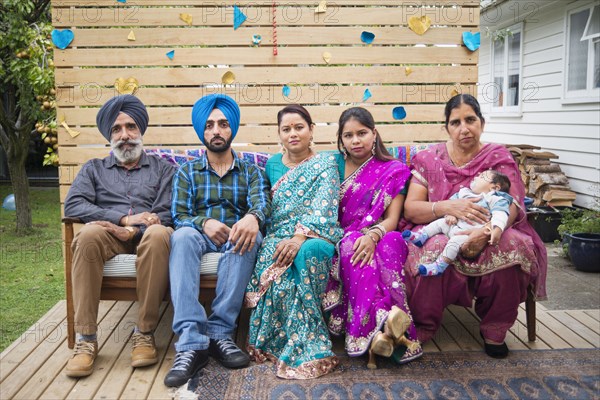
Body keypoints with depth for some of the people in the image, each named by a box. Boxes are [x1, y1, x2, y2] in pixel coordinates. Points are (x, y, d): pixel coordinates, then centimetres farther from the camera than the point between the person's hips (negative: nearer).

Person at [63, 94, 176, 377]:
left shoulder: (162, 168, 18)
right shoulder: (93, 168, 21)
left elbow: (167, 215, 4)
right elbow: (73, 205, 2)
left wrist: (135, 230, -16)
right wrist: (124, 218, -11)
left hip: (146, 235, -1)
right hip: (109, 234, 1)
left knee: (158, 235, -37)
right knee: (88, 234, -35)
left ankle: (145, 332, -28)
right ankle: (86, 339, -30)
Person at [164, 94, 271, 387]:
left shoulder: (251, 171, 17)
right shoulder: (187, 171, 18)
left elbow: (261, 202, -5)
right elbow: (179, 216, 4)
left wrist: (253, 217, -32)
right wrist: (204, 223, -20)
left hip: (235, 241, 0)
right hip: (200, 237, 0)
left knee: (249, 236, -36)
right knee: (182, 236, -35)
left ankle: (219, 332, -34)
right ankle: (191, 342, -46)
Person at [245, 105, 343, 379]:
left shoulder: (326, 164, 7)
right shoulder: (272, 164, 21)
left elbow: (323, 206, -9)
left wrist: (300, 236, -26)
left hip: (315, 236, -3)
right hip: (279, 235, 3)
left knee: (304, 254, -40)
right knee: (271, 255, -35)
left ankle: (296, 347, -29)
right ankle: (307, 349, -28)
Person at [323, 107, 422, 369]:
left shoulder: (394, 170, 9)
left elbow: (391, 220, -2)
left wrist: (373, 236, -26)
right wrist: (357, 237, -15)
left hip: (377, 241, 0)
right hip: (341, 241, 0)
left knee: (392, 241, -35)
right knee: (353, 243, -36)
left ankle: (375, 333, -47)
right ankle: (381, 323, -51)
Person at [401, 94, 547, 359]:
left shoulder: (498, 157, 4)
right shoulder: (428, 159, 5)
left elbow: (512, 205, -11)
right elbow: (410, 208, -4)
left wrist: (487, 233, -34)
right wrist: (448, 207, -25)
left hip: (489, 237, 1)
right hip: (438, 233, -1)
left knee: (511, 245, -32)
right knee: (433, 249, -36)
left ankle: (494, 330, -9)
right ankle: (421, 328, -15)